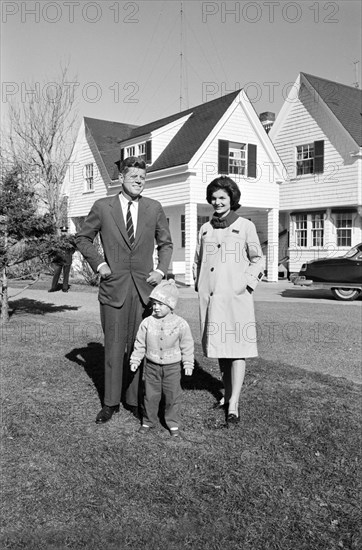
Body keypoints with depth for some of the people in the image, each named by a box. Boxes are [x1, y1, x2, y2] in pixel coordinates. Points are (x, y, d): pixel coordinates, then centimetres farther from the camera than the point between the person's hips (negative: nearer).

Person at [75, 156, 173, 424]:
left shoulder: (154, 208, 5)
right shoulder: (102, 207, 2)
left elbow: (166, 243, 15)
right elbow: (82, 238, 12)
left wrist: (161, 270, 1)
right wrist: (98, 263, 0)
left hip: (144, 287, 1)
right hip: (114, 287, -1)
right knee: (114, 347, 5)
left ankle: (136, 400, 19)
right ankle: (111, 403, 18)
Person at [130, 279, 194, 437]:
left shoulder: (180, 324, -10)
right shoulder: (147, 322, -6)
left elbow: (187, 346, -1)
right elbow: (140, 344, 4)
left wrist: (188, 364, 1)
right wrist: (135, 360, 4)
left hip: (172, 366, -1)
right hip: (152, 365, 1)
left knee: (172, 396, 7)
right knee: (150, 395, 9)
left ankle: (173, 423, 23)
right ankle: (148, 421, 26)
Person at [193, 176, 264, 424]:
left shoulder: (246, 226, 2)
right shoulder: (205, 229, 13)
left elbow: (258, 260, 5)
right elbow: (198, 261, 22)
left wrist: (246, 283, -7)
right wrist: (199, 286, 11)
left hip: (236, 295, -4)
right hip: (210, 296, 4)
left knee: (237, 347, -5)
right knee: (219, 345, 11)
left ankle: (233, 405, -2)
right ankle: (228, 394, 25)